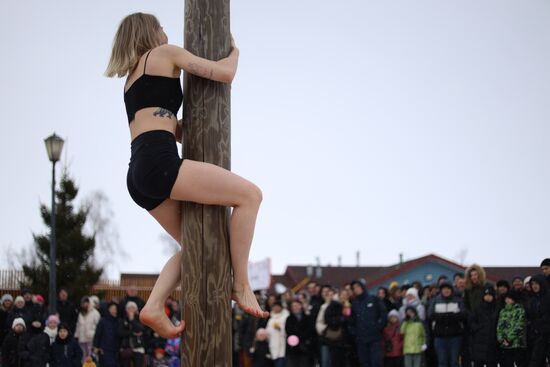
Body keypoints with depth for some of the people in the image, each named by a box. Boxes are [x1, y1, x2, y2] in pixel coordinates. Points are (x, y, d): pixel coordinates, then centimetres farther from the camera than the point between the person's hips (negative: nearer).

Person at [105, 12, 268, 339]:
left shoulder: (132, 80, 32)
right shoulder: (166, 53, 9)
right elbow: (225, 74, 3)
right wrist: (234, 51, 22)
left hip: (139, 177, 9)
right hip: (160, 162, -9)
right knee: (250, 194, -6)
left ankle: (154, 307, 1)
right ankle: (241, 285, -6)